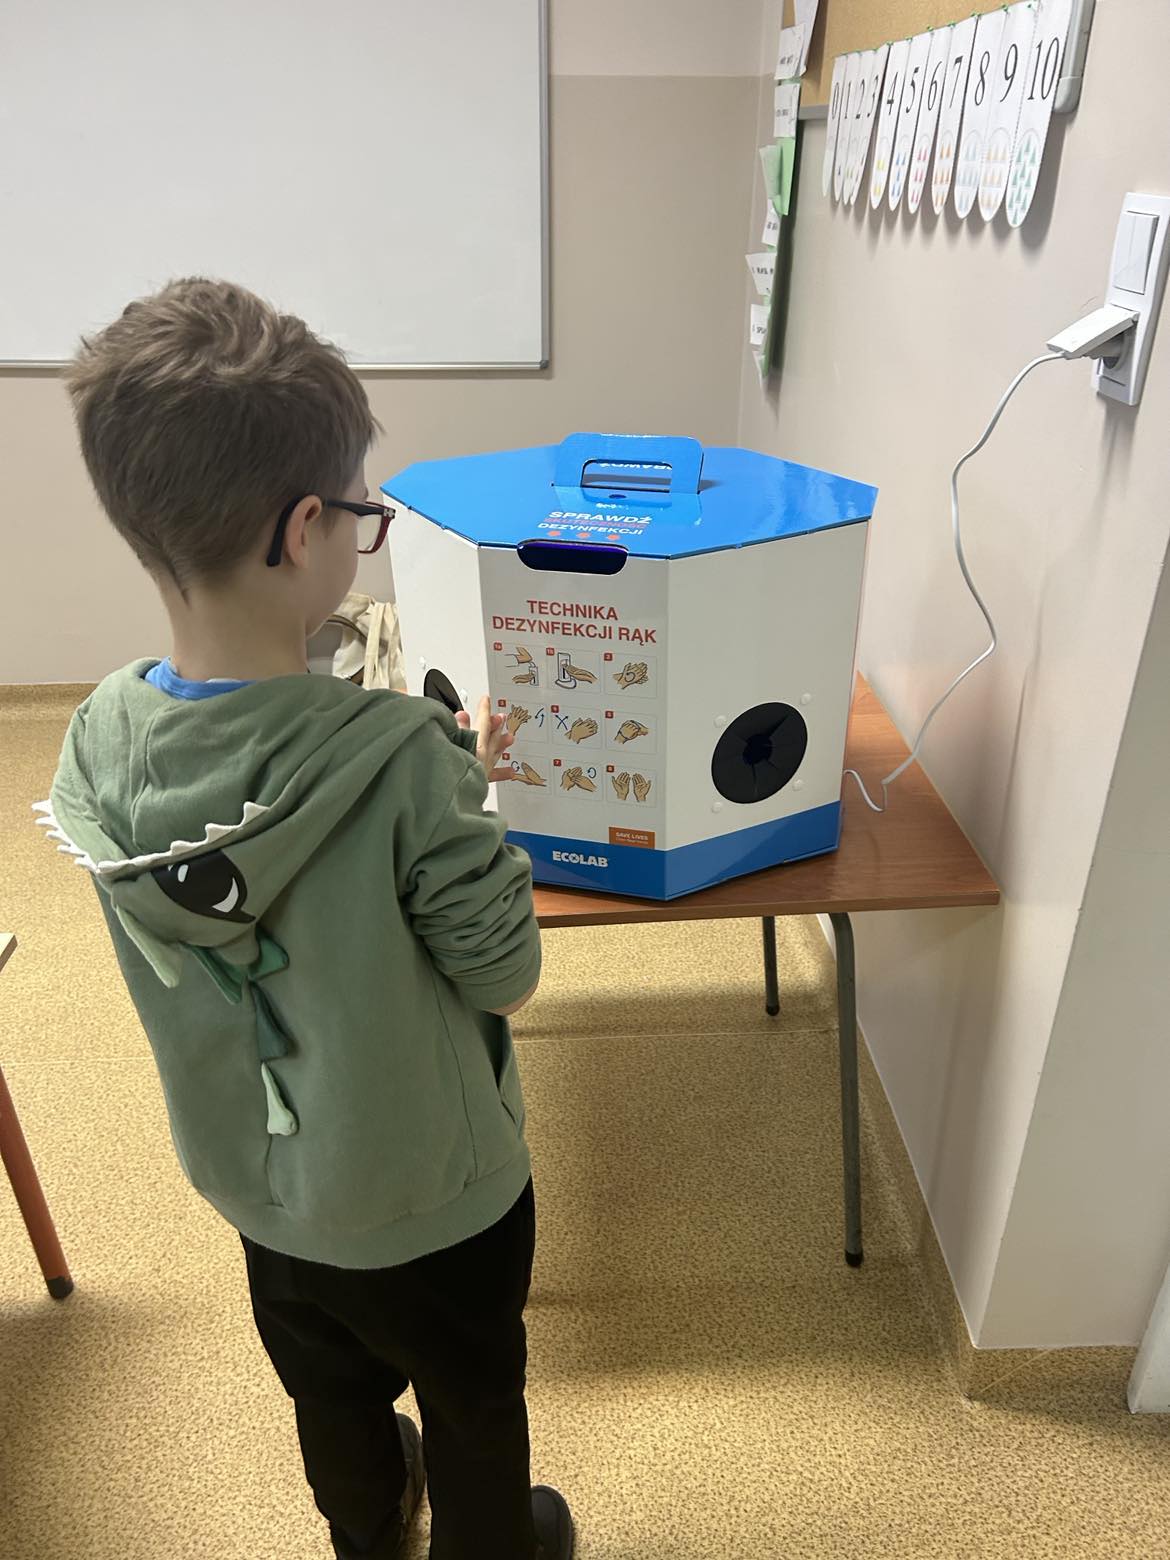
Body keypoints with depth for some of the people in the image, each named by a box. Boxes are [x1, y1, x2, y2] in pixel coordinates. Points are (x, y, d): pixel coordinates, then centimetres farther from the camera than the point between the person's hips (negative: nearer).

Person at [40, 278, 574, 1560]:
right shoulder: (402, 765, -36)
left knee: (334, 1398, 34)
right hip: (431, 1194, -5)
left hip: (256, 1180, 5)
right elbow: (505, 975, -22)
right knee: (472, 1410, 27)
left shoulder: (95, 746, -17)